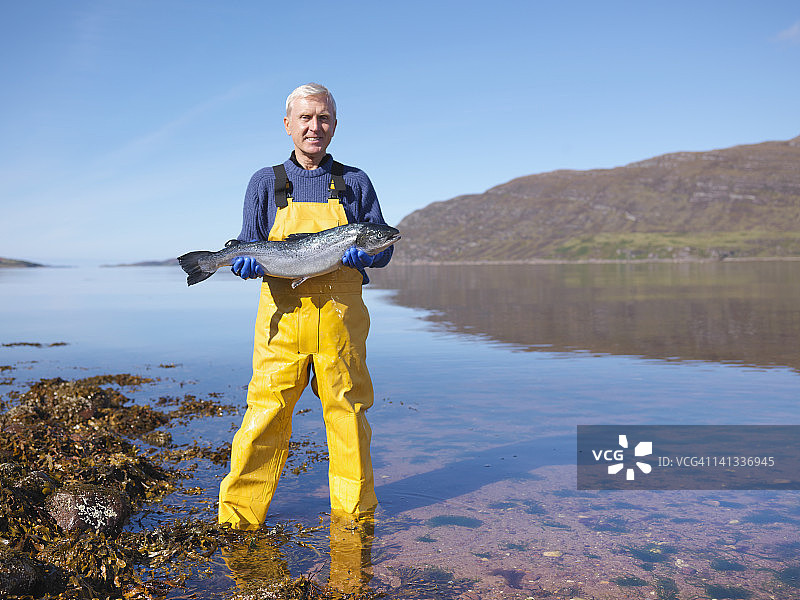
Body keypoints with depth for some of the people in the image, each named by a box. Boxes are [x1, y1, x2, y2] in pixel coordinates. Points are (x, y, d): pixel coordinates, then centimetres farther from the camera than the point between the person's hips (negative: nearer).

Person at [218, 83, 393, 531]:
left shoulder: (355, 182, 13)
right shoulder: (266, 183, 12)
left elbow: (383, 248, 11)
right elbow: (247, 249, 11)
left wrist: (364, 254, -12)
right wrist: (247, 263, -12)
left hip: (340, 317, 1)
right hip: (283, 315, 0)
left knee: (347, 413, 5)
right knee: (266, 413, -3)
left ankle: (356, 513, 21)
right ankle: (238, 517, 9)